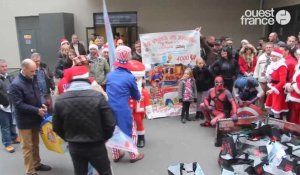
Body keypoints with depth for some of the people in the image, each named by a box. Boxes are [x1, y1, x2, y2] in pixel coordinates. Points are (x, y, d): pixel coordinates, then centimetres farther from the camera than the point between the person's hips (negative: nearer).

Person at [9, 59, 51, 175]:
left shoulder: (32, 79, 2)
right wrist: (36, 110, -24)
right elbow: (18, 105, -23)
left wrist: (41, 105, -2)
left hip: (35, 118, 7)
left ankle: (36, 164, 38)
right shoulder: (15, 85, -21)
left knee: (35, 144, 21)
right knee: (27, 147, 7)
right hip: (25, 121, -7)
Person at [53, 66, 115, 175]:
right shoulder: (98, 97, -19)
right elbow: (110, 123, -15)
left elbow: (56, 127, 1)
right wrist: (104, 138, 5)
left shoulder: (60, 100, -10)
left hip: (74, 147, 3)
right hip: (96, 146, -3)